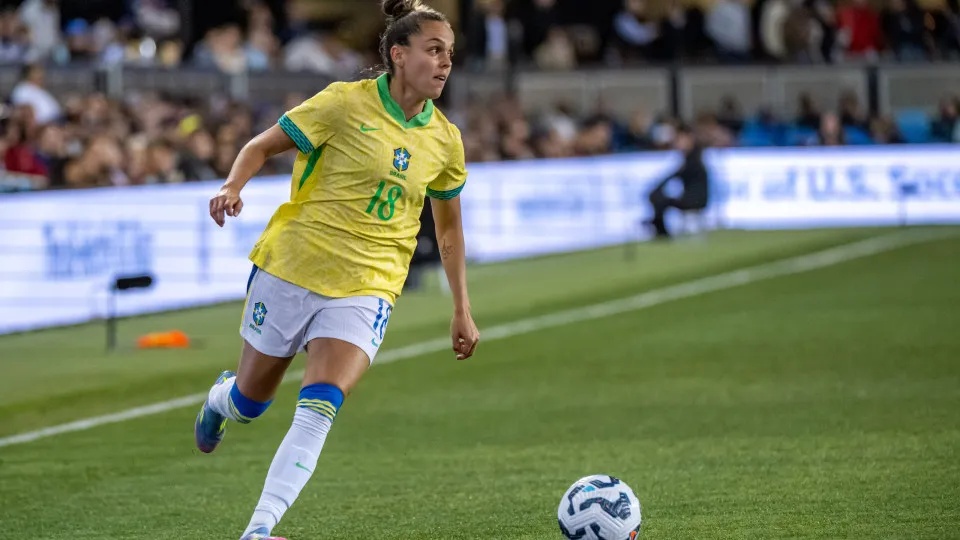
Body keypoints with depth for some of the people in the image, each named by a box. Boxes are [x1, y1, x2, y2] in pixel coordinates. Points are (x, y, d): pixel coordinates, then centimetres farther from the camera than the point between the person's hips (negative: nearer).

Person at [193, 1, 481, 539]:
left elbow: (449, 226, 18)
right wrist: (233, 187, -22)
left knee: (319, 409, -19)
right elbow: (263, 146, -2)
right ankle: (221, 396, 52)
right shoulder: (347, 103, -9)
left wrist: (462, 309, 16)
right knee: (250, 402, 13)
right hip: (292, 268, -2)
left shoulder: (444, 140, 5)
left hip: (367, 288, 2)